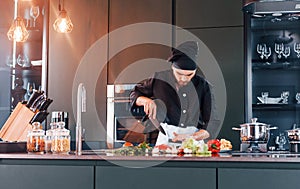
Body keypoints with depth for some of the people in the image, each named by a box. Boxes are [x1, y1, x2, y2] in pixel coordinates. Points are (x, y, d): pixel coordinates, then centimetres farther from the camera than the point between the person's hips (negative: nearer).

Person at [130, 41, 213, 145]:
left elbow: (211, 125, 1)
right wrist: (146, 100, -2)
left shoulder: (202, 85, 2)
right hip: (166, 138, 0)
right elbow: (135, 93, 20)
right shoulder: (160, 79, 4)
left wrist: (191, 138, -14)